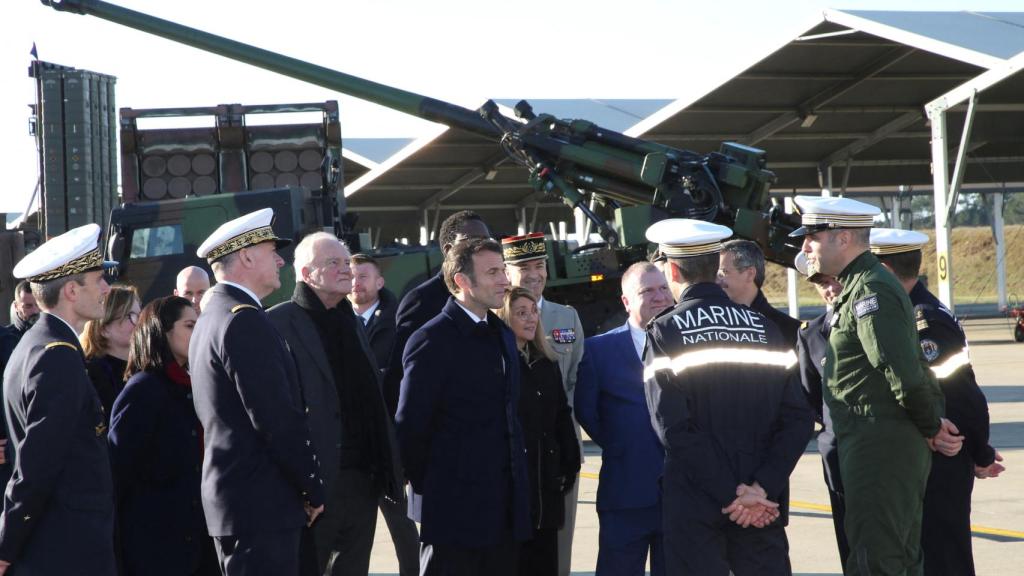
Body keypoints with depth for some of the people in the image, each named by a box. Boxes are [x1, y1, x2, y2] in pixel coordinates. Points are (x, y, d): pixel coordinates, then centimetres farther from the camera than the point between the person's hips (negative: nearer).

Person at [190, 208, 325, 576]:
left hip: (229, 498, 10)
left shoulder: (212, 317, 17)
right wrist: (313, 490, -9)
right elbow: (279, 418, -19)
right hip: (262, 503, -10)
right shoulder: (245, 320, -15)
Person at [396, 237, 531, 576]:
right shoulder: (432, 341, -11)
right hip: (455, 510, -7)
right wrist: (426, 486, -4)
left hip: (506, 509, 7)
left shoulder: (502, 335, 15)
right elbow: (411, 425, -10)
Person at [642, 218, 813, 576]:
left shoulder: (664, 333, -5)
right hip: (762, 503, 3)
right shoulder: (764, 329, 6)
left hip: (693, 505, -3)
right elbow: (798, 418, -2)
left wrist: (732, 494, -11)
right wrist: (762, 488, -8)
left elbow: (674, 426, -13)